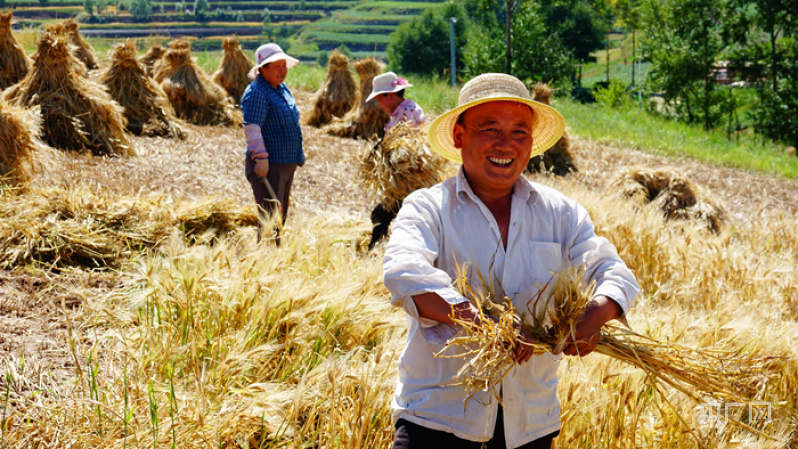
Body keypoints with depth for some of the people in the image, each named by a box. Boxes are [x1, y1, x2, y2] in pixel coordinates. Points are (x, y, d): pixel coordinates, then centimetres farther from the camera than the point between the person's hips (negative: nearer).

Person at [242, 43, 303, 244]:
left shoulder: (282, 88, 13)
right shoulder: (257, 93, -17)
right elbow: (252, 129, -23)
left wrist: (298, 156, 25)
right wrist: (261, 160, -27)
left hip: (287, 164, 10)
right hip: (268, 166, -10)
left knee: (280, 218, 17)